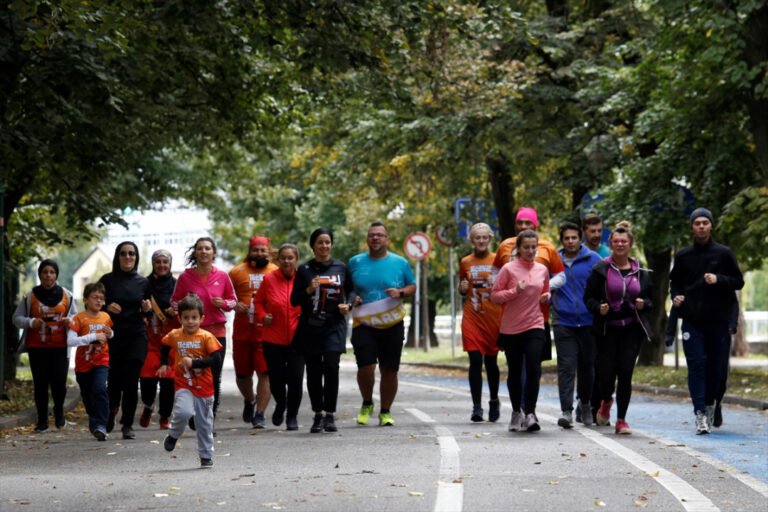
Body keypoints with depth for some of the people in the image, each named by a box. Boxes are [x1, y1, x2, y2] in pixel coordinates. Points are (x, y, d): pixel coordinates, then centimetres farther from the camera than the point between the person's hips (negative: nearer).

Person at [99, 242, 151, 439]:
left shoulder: (143, 282, 10)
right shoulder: (107, 280, 4)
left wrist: (147, 309, -4)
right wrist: (107, 307, -12)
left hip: (136, 336, 1)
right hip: (113, 336, -1)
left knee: (131, 381, -6)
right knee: (114, 381, -1)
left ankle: (128, 425, 1)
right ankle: (108, 420, 24)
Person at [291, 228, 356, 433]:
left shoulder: (341, 268, 8)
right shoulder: (304, 270, 6)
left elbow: (351, 290, 20)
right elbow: (294, 300, 5)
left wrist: (348, 304, 0)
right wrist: (309, 290, -14)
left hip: (334, 326, -1)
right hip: (310, 327, 1)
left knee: (331, 366, -15)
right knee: (313, 371, 4)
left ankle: (330, 415, -8)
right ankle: (318, 415, 16)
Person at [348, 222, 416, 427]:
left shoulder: (400, 263, 7)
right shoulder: (355, 262, 8)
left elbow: (412, 286, 13)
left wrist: (401, 293, -8)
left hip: (392, 325, 1)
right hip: (363, 324, 0)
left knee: (389, 370, 1)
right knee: (366, 366, -12)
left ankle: (385, 412, 16)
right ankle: (367, 404, 14)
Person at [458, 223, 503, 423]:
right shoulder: (465, 262, 9)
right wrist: (462, 288, -3)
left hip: (494, 317, -1)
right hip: (472, 318, 1)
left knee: (491, 360, 5)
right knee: (475, 361, -7)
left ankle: (494, 401, 27)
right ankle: (477, 407, -6)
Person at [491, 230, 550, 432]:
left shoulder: (542, 270, 8)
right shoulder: (509, 269, -4)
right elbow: (494, 295, -4)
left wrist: (546, 296, 3)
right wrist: (515, 291, -18)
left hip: (535, 326, 1)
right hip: (511, 328, -1)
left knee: (534, 369, -14)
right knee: (514, 372, 9)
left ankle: (530, 413, -11)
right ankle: (516, 412, 25)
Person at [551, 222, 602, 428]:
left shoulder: (593, 259, 3)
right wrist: (550, 302, 3)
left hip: (589, 322, 0)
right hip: (563, 323, 0)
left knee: (588, 365, 11)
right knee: (566, 366, -9)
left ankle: (585, 403, 33)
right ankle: (566, 411, -12)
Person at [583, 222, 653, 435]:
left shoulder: (640, 272, 10)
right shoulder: (601, 269, 1)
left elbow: (649, 297, 19)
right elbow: (588, 297, 3)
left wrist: (643, 304, -3)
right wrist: (598, 308, -17)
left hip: (632, 328, 1)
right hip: (607, 328, -1)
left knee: (625, 372, -6)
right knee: (606, 373, -4)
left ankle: (621, 419, 5)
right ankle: (606, 401, 32)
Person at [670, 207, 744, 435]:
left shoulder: (724, 253, 4)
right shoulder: (683, 255, 9)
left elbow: (739, 281, 6)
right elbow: (675, 282, 22)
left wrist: (718, 280, -12)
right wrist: (676, 296, 0)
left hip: (718, 321, 0)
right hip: (692, 321, 0)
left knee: (717, 366, 4)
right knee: (697, 364, -9)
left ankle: (711, 403, 27)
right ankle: (701, 412, -11)